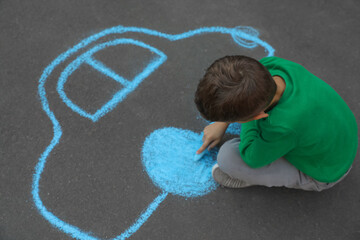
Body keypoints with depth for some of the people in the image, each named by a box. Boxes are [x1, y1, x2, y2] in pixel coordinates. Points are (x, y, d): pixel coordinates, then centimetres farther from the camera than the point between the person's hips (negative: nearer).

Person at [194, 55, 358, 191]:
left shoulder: (283, 127, -45)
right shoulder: (269, 64, -28)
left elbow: (252, 156, -23)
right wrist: (221, 123, 4)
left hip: (322, 171, -6)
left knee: (228, 156, -20)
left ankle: (251, 175, 10)